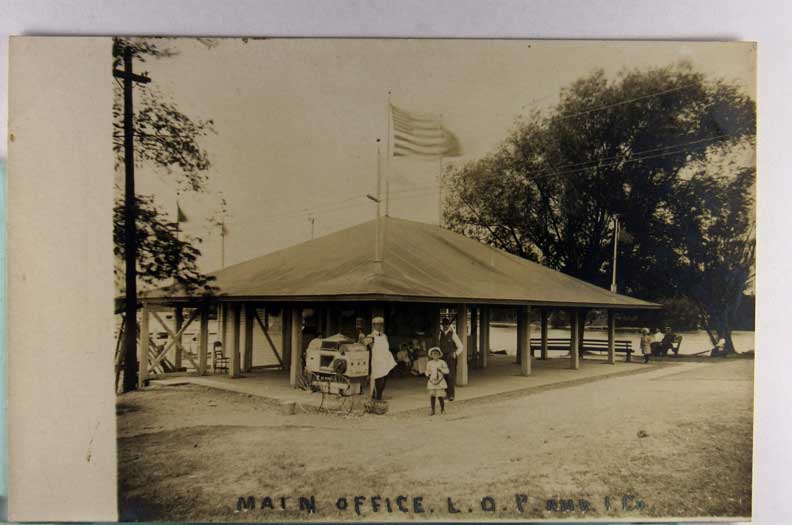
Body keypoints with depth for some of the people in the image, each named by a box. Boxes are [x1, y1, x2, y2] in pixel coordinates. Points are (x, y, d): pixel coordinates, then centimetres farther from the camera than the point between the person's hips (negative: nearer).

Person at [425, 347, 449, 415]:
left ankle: (442, 409, 16)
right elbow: (427, 371, 13)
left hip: (440, 382, -2)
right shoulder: (429, 363, 6)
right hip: (432, 382, 2)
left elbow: (447, 371, -5)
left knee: (440, 396, -3)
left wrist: (440, 369, -19)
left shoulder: (442, 362, 0)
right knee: (432, 396, -2)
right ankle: (432, 410, 9)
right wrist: (428, 373, -8)